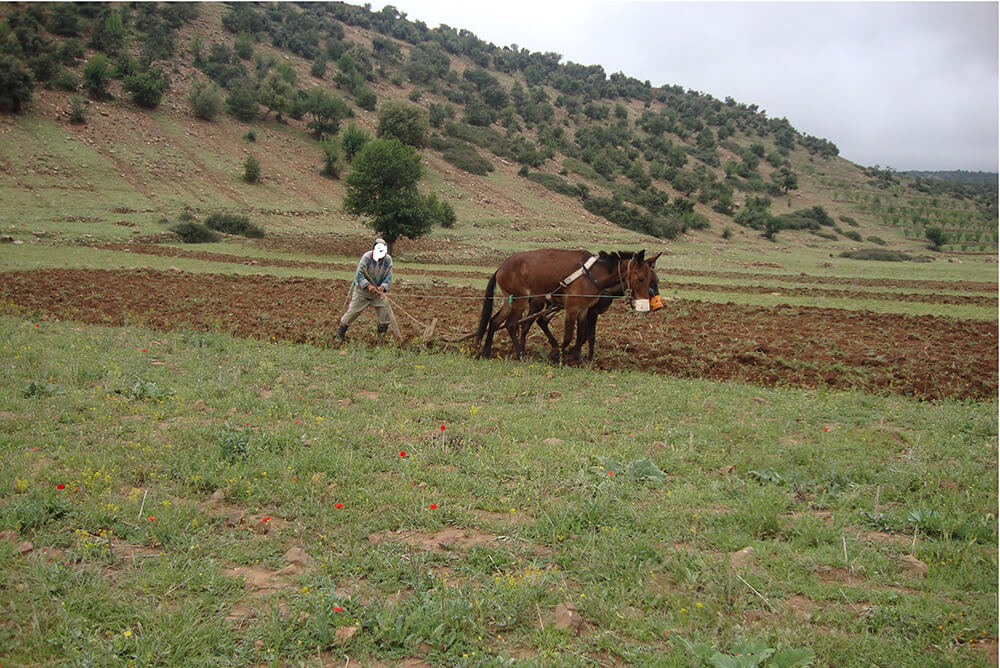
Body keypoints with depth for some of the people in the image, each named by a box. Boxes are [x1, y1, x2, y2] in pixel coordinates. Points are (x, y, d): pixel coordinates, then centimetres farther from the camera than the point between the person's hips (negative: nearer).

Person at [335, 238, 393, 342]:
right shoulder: (366, 257, -21)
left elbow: (388, 277, -7)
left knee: (385, 311, -3)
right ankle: (340, 334, 12)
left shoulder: (388, 260, -10)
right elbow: (359, 275, -22)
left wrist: (382, 287, -26)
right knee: (353, 311, -2)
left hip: (377, 291, 4)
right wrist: (368, 286, -36)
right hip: (362, 290, -3)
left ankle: (382, 335, 15)